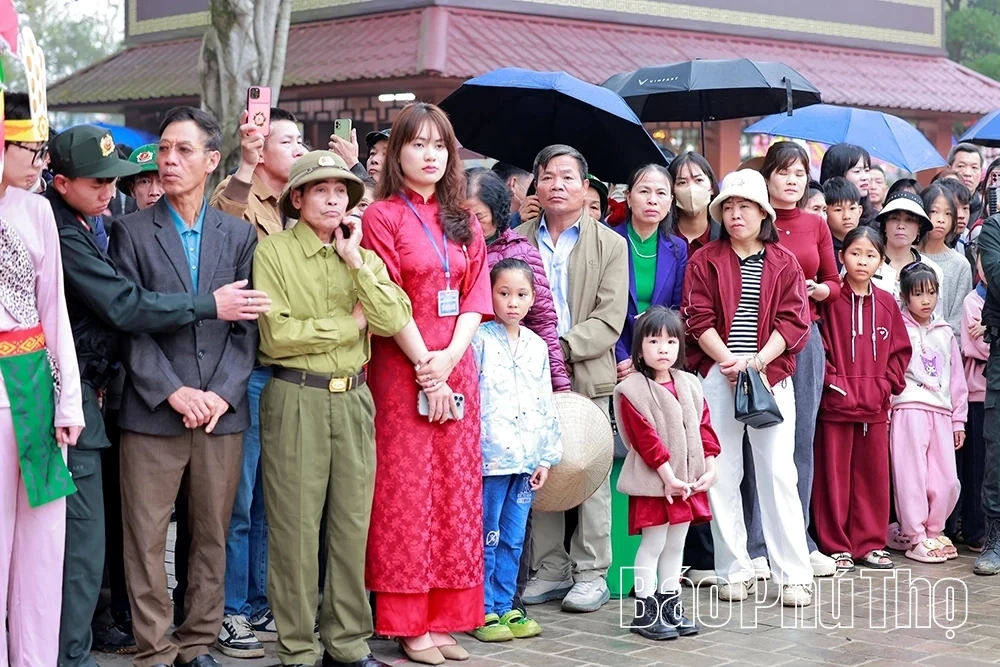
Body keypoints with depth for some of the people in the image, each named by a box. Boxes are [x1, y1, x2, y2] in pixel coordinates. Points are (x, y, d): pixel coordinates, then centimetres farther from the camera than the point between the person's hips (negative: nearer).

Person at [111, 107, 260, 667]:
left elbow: (247, 327, 6)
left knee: (213, 533, 8)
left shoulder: (239, 235, 9)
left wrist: (222, 393, -7)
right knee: (146, 537, 0)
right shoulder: (133, 232, 3)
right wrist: (172, 391, -12)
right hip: (152, 411, -2)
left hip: (223, 410, 2)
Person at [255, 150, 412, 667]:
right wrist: (352, 322, -4)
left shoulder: (365, 257, 13)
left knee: (352, 524, 8)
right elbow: (277, 335, -14)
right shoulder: (273, 251, -2)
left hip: (353, 398, 5)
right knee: (296, 526, 0)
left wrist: (355, 260, -6)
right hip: (296, 398, -4)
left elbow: (394, 320, -3)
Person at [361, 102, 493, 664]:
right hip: (402, 368, -5)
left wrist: (450, 357, -8)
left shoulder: (465, 223, 14)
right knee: (406, 494, -2)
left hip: (456, 368, 5)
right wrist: (425, 368, -14)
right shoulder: (383, 217, -2)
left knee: (455, 492, 5)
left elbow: (477, 295, 7)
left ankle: (445, 617, 12)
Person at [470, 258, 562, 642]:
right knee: (487, 537, 0)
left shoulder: (537, 347, 12)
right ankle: (485, 611, 8)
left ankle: (504, 606, 19)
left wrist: (547, 457, 11)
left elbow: (546, 405, 15)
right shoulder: (480, 340, -4)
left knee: (513, 539, 11)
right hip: (490, 456, -5)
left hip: (526, 458, 5)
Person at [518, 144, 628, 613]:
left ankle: (591, 573, 10)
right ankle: (550, 569, 16)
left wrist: (561, 346, -16)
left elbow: (610, 320, -4)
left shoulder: (610, 245, 4)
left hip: (588, 376, -2)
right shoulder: (519, 240, 9)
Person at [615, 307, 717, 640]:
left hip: (688, 480, 6)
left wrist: (709, 467, -2)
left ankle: (670, 604, 22)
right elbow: (645, 438, -16)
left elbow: (704, 427, 9)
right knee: (653, 544, -2)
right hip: (654, 482, -6)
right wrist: (668, 475, -19)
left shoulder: (690, 385, 9)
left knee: (676, 545, 13)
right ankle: (645, 611, 5)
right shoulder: (632, 390, -12)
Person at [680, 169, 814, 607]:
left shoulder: (784, 263, 8)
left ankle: (794, 574, 2)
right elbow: (699, 319, -1)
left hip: (771, 376, 0)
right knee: (721, 475, 1)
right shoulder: (705, 261, 7)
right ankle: (735, 571, 9)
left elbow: (793, 320, 0)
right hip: (717, 378, 1)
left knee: (778, 473, -2)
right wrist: (729, 361, -13)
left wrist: (756, 361, -13)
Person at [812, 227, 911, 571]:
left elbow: (901, 349, 12)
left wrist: (886, 383, 2)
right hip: (836, 403, -4)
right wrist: (833, 381, -11)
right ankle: (836, 546, 8)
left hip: (875, 406, 4)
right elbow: (818, 344, -5)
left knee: (873, 474, 8)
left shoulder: (886, 303, 9)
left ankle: (870, 543, 17)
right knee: (834, 474, 0)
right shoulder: (829, 300, -2)